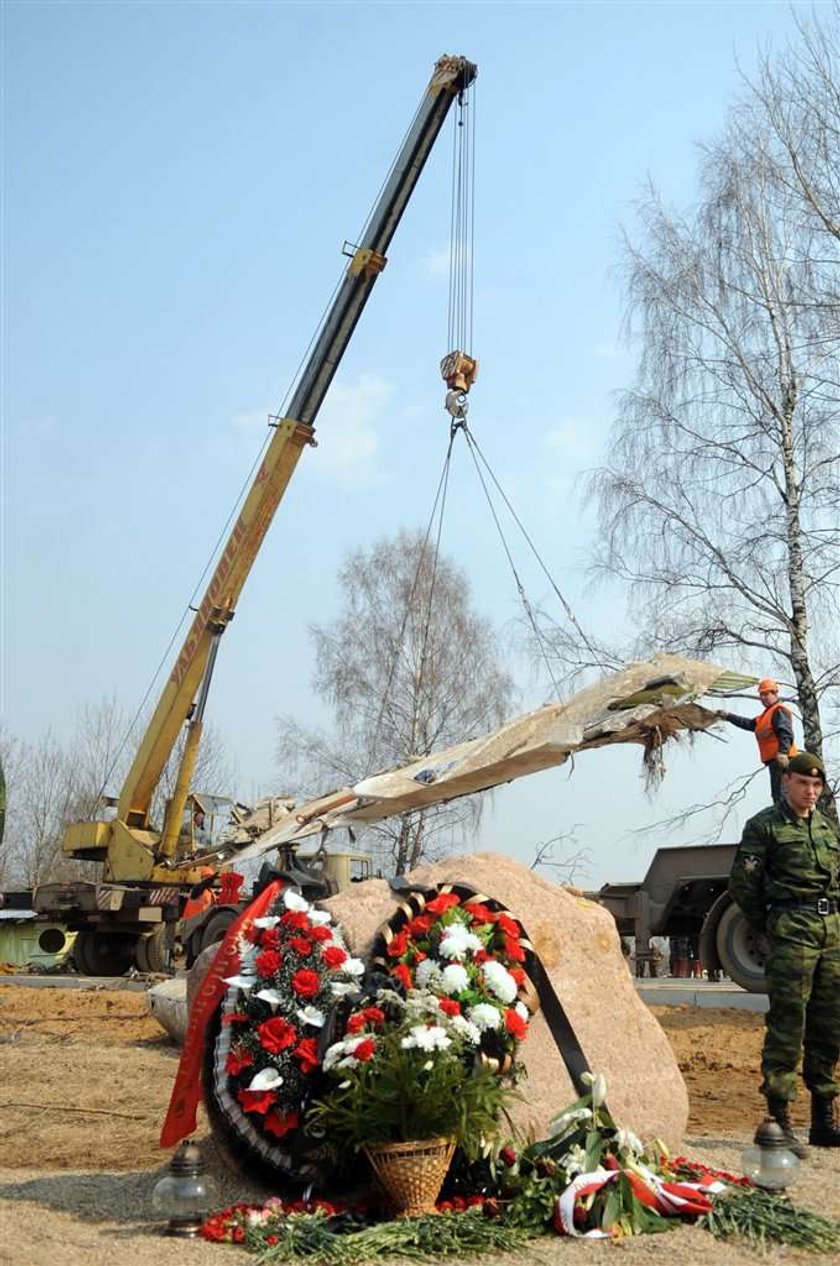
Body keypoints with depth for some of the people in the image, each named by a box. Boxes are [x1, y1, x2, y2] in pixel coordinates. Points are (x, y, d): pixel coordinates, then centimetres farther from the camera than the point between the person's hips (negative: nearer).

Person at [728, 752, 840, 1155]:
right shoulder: (764, 825, -1)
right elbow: (742, 883, -4)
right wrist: (769, 927, 1)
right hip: (792, 930, -6)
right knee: (787, 1027, -7)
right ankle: (779, 1121, -3)